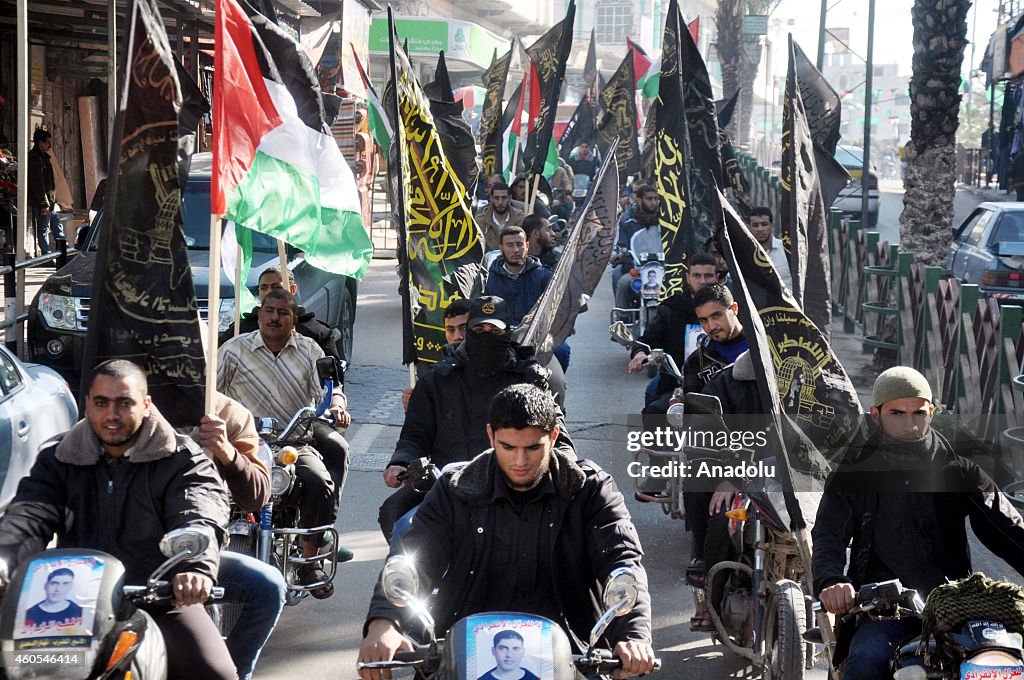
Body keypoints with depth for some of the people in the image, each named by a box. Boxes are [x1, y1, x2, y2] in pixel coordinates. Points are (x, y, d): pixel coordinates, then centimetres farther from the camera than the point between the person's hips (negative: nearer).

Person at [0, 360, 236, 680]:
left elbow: (199, 520, -14)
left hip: (161, 601, -2)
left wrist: (197, 566, -38)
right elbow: (28, 518, -3)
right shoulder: (58, 458, 12)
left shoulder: (182, 459, 3)